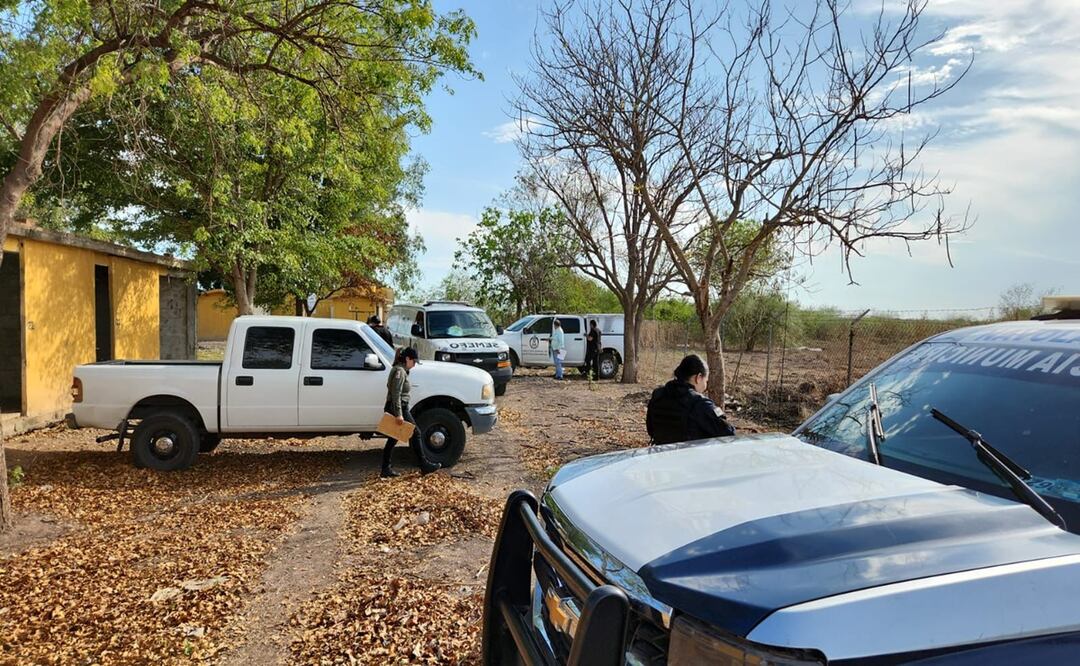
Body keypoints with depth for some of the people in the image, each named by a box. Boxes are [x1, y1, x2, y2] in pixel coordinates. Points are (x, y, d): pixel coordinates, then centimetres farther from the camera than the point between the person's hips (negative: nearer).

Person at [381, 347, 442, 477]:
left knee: (393, 439, 11)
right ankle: (424, 466, 6)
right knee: (415, 434, -1)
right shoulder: (400, 371, -16)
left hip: (392, 408, 10)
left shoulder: (400, 370, 15)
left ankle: (386, 469, 14)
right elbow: (396, 394, -23)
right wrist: (399, 414, -26)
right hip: (399, 408, -10)